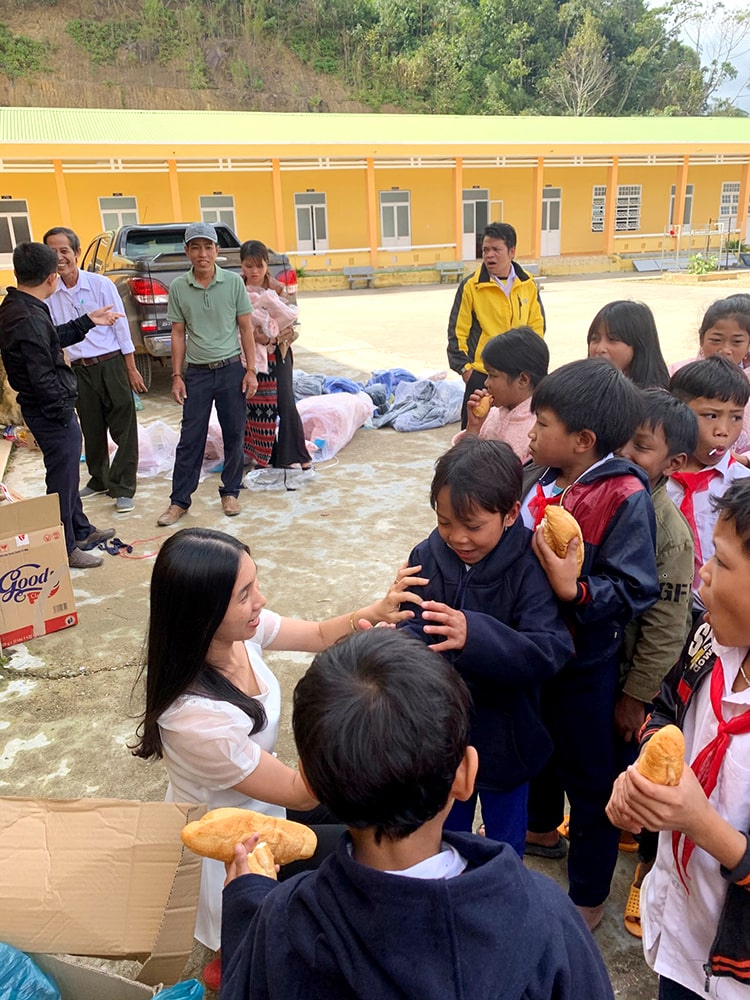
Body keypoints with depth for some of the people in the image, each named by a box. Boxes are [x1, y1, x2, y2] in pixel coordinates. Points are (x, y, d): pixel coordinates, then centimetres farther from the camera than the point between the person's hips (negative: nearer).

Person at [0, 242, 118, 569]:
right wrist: (62, 410, -15)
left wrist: (88, 321, 22)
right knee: (62, 478, 3)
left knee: (67, 473, 23)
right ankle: (65, 549, 18)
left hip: (47, 408, 10)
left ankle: (81, 530, 40)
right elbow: (42, 377, -27)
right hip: (51, 412, -10)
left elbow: (55, 340, 19)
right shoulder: (29, 318, -26)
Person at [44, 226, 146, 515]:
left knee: (123, 428, -2)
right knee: (92, 430, 14)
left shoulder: (101, 284, -7)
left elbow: (121, 326, -3)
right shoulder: (49, 294, 1)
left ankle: (122, 488, 6)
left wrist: (131, 369, -3)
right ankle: (99, 479, 31)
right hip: (79, 369, 3)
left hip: (111, 364, -3)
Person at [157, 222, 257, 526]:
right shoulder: (178, 288, 0)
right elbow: (178, 334, 5)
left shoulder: (233, 282, -2)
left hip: (231, 369, 0)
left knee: (234, 435, 8)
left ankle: (230, 492, 24)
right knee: (190, 439, 3)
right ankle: (179, 500, 11)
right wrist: (177, 376, 1)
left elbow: (246, 328, 1)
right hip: (196, 373, 0)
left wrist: (251, 370, -3)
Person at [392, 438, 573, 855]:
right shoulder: (428, 558, -13)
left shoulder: (529, 568, -23)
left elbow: (550, 652, -33)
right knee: (445, 837, 27)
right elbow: (413, 630, -15)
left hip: (504, 737, -2)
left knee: (505, 845, 23)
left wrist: (474, 635, -49)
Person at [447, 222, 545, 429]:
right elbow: (457, 330, -4)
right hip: (482, 373, -3)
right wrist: (464, 365, -5)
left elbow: (537, 325, 10)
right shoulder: (471, 285, -8)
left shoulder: (528, 284, 2)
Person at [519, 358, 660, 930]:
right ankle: (542, 830, 58)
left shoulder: (625, 498, -22)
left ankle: (588, 896, 35)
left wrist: (575, 590, -37)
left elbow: (635, 591, -25)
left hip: (586, 662, -7)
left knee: (589, 776, 12)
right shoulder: (543, 479, -4)